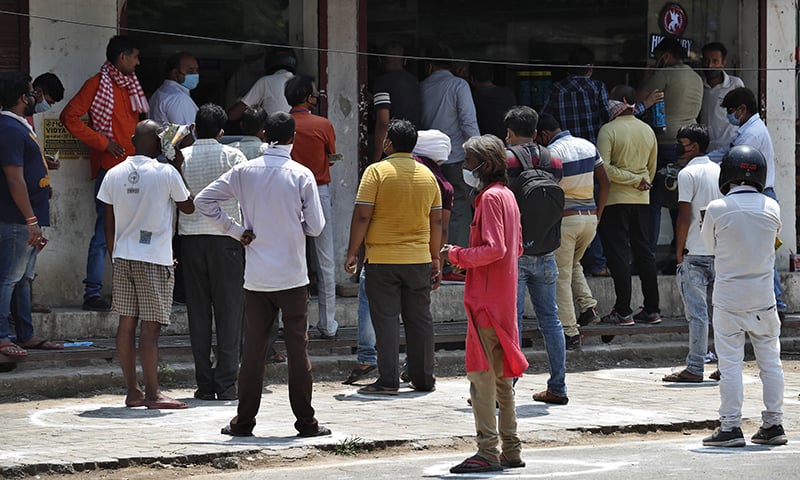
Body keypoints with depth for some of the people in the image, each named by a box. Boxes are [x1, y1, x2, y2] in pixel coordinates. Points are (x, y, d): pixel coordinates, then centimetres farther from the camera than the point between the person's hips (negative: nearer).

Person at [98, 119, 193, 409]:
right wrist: (178, 168, 11)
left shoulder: (114, 174, 5)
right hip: (154, 258, -5)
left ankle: (132, 391, 11)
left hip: (122, 256, 5)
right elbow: (188, 207, 6)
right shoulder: (167, 173, -8)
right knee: (150, 327, -4)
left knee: (127, 323, 7)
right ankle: (152, 393, -3)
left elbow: (109, 222, 10)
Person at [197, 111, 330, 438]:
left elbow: (203, 200, 0)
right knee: (297, 348, 3)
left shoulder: (244, 172, 1)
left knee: (253, 349, 7)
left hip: (256, 278, 2)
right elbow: (316, 226, -6)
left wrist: (236, 230, 3)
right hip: (292, 276, -2)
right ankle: (305, 421, 6)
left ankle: (244, 422, 9)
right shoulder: (301, 175, -7)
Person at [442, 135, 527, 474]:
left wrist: (457, 256, -11)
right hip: (504, 298, 10)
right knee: (500, 376, 14)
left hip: (486, 299, -10)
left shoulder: (490, 197, -13)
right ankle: (511, 450, 17)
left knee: (480, 373, -9)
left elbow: (495, 248, -22)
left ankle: (488, 452, -10)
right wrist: (466, 258, 15)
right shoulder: (506, 194, 16)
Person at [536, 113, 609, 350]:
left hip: (564, 218, -7)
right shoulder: (588, 146, 9)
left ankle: (570, 332, -2)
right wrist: (598, 213, 16)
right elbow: (605, 182, 11)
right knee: (573, 264, 28)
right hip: (589, 217, 7)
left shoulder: (552, 152, -12)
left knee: (561, 277, 1)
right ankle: (588, 305, 9)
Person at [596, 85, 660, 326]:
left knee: (618, 254, -3)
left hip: (615, 198, -6)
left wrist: (635, 180, -11)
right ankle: (652, 309, 12)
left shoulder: (608, 130, -11)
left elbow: (604, 168, -18)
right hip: (642, 199, 6)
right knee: (644, 252, 11)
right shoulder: (648, 130, 7)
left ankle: (623, 312, -5)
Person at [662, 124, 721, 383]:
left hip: (695, 254, -6)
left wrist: (679, 250, -3)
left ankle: (695, 369, -5)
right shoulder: (720, 171, 12)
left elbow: (684, 217, -12)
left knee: (697, 312, -5)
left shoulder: (688, 173, -9)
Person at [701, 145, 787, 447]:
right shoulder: (771, 207, -4)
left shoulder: (717, 209, -12)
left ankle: (731, 427, 0)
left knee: (730, 363, 1)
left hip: (728, 299, -2)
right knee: (770, 360, 11)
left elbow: (709, 245, 3)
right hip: (763, 297, 2)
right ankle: (773, 424, 13)